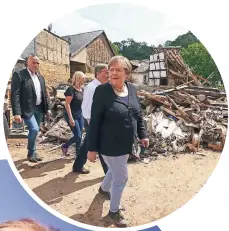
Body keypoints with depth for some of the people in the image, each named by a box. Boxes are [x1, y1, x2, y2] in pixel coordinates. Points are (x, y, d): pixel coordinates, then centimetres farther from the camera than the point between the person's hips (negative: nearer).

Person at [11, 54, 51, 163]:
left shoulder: (40, 77, 12)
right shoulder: (19, 75, -9)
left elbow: (45, 94, 16)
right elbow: (15, 95, -15)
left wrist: (47, 108, 10)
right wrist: (16, 113, -21)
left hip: (39, 109, 6)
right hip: (27, 109, -6)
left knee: (35, 131, 13)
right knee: (34, 129, -17)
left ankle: (33, 152, 28)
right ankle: (31, 153, 6)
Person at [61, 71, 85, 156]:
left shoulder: (82, 90, 8)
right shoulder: (71, 89, -14)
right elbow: (67, 104, -18)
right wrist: (71, 118, -22)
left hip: (80, 115, 7)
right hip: (72, 115, -7)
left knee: (80, 136, 9)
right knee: (77, 136, -6)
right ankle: (64, 146, 19)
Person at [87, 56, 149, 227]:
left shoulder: (132, 89, 0)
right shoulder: (102, 91, -17)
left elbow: (138, 114, 10)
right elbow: (95, 121, -16)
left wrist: (143, 134, 10)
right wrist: (92, 148, -14)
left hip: (127, 143, 7)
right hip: (111, 145, -6)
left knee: (116, 169, 27)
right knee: (121, 177, 4)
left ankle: (104, 188, 60)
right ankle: (114, 211, 33)